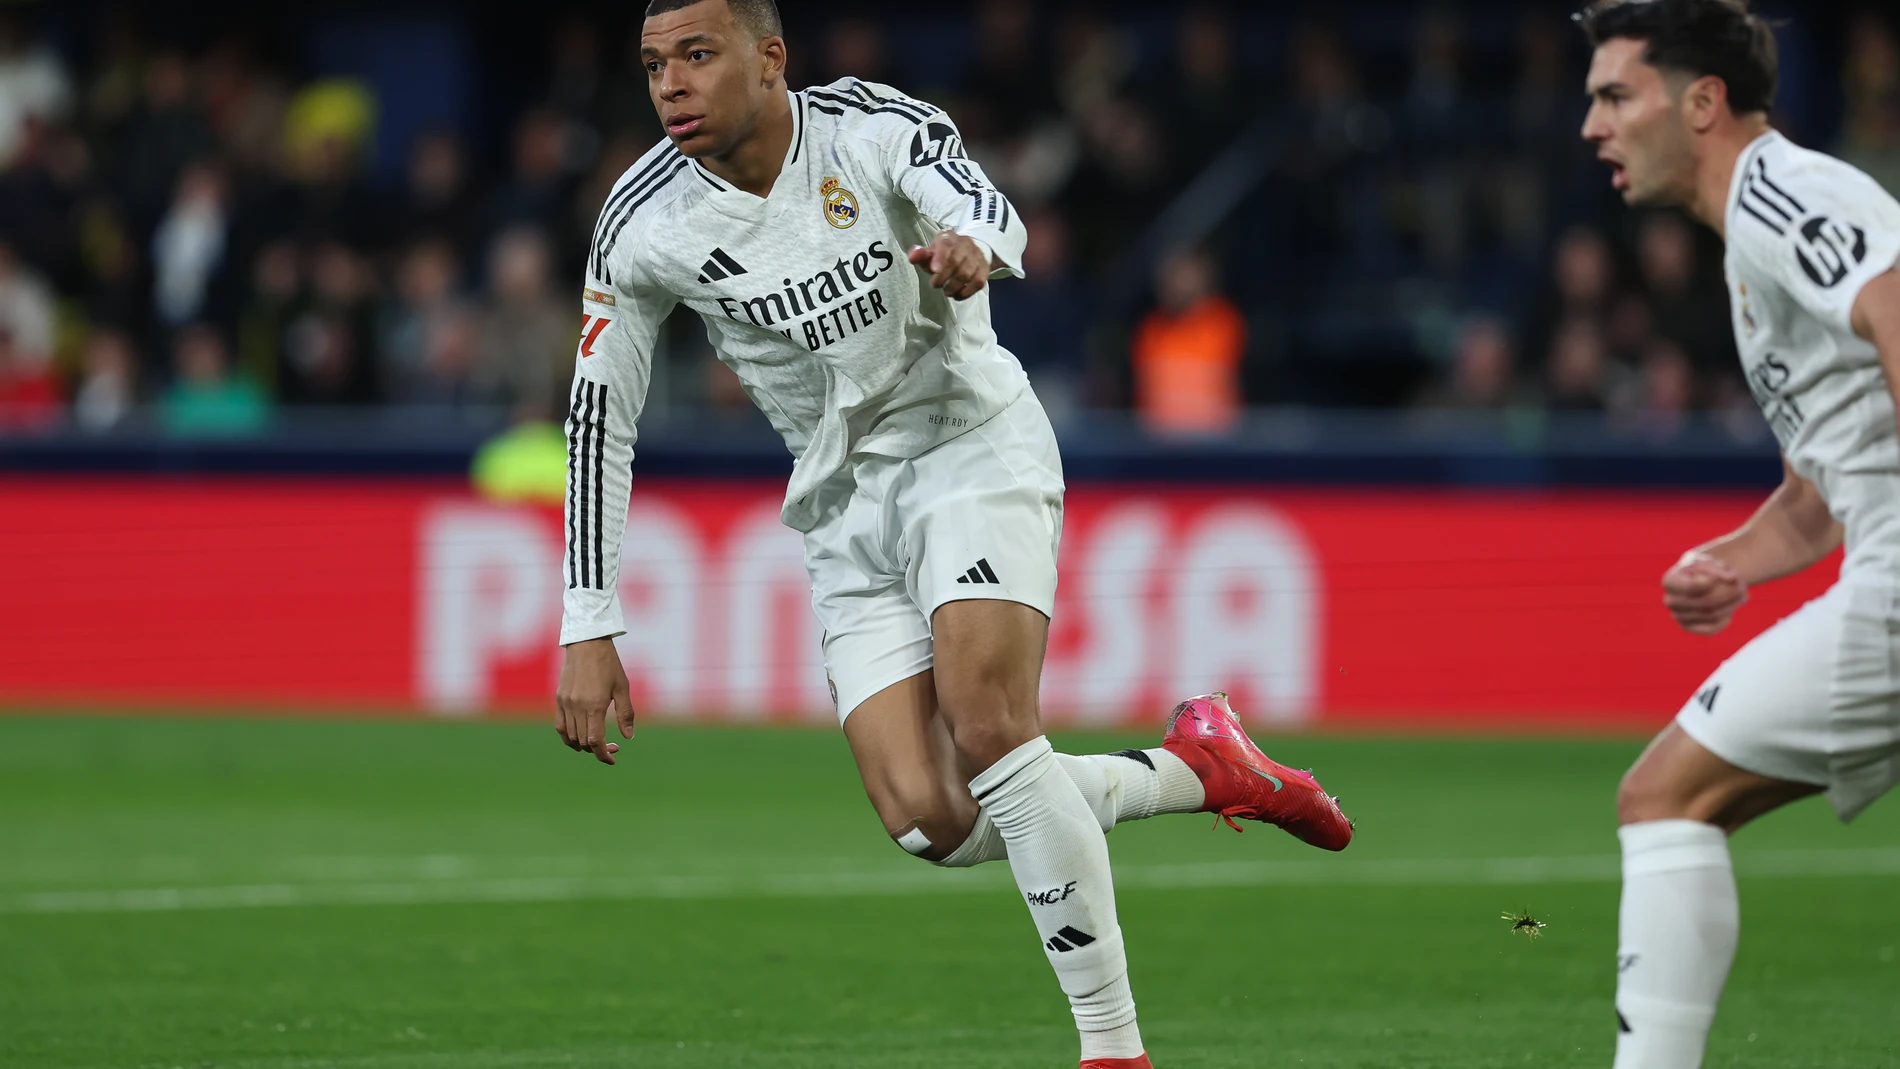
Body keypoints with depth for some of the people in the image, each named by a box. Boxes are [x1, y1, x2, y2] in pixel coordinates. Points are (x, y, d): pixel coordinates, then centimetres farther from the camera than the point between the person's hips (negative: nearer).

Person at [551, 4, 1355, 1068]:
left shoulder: (870, 126, -13)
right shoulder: (644, 226, -6)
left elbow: (981, 203, -33)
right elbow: (600, 419, 1)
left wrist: (974, 247, -59)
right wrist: (590, 629, -2)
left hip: (975, 448, -4)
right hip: (849, 511, 4)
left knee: (987, 728, -25)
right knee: (929, 821, -12)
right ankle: (1199, 769, 9)